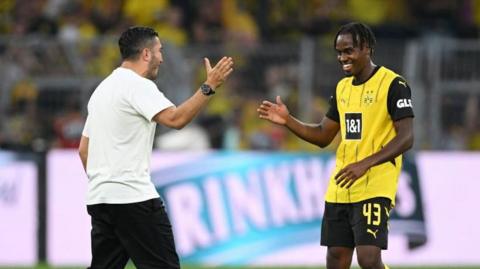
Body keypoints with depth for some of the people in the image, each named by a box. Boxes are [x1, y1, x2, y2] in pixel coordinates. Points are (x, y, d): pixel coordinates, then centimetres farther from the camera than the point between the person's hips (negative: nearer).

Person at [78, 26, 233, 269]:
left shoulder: (103, 88, 18)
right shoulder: (138, 85, -10)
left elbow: (84, 149, 21)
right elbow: (175, 119, -24)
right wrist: (209, 86, -20)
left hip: (98, 199, 9)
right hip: (133, 198, -9)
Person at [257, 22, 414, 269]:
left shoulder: (392, 84, -9)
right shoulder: (342, 87, 14)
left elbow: (406, 138, -16)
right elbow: (323, 136, 21)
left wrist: (365, 164, -26)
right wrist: (288, 121, 5)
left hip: (374, 189, -7)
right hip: (339, 189, 7)